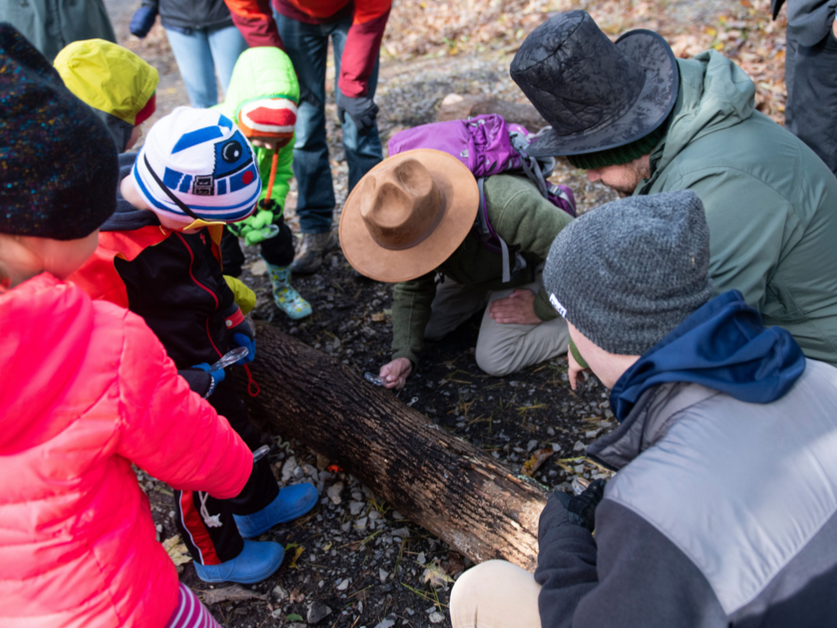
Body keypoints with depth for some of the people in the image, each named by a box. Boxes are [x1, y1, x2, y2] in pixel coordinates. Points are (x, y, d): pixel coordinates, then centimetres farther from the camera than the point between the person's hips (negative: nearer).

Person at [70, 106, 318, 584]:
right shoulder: (102, 254, -38)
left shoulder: (171, 208, -12)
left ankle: (259, 504, 57)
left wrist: (234, 321, 3)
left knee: (238, 432, 29)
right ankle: (219, 556, 44)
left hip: (210, 367, 8)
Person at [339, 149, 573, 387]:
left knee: (495, 359, -14)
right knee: (425, 326, 7)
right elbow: (412, 289, -12)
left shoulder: (509, 207, -46)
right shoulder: (407, 211, -24)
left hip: (529, 263, -5)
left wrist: (540, 309, -25)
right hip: (476, 266, 6)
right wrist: (404, 356, -21)